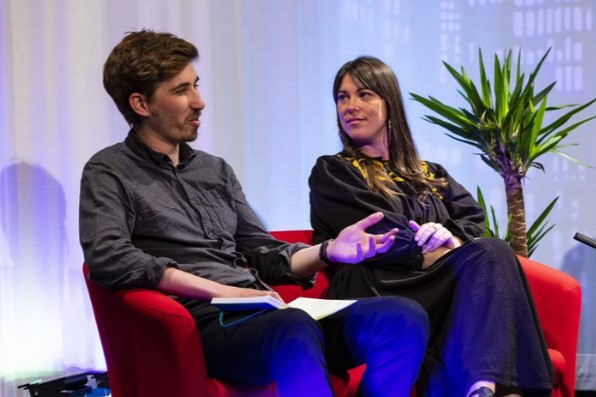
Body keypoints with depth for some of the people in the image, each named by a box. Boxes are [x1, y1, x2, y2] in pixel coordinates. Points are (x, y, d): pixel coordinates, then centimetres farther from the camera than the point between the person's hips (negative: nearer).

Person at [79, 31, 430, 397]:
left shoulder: (216, 170, 24)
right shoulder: (110, 172, 5)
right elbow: (107, 259, -13)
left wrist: (328, 251, 2)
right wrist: (222, 292, -15)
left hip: (265, 319, 6)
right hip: (202, 325, -6)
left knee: (404, 317, -19)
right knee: (295, 329, -41)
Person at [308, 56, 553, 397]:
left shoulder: (429, 174, 30)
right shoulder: (331, 174, 15)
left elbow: (474, 219, 15)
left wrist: (451, 236, -8)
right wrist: (432, 250, -8)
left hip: (439, 285, 5)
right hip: (381, 294, -5)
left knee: (492, 251, -31)